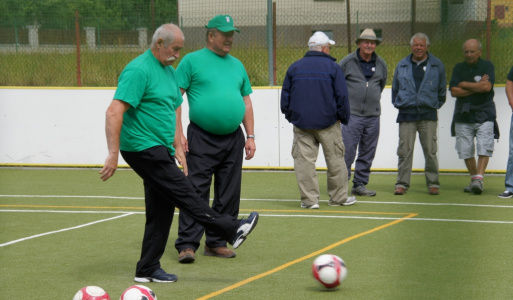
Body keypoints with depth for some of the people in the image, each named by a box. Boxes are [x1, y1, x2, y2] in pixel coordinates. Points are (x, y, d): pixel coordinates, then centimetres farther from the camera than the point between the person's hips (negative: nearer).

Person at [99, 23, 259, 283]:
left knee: (161, 210, 8)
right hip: (143, 147, -10)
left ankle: (148, 270, 13)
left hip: (159, 150, 10)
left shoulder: (169, 71, 16)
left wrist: (177, 147, 22)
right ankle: (231, 230, -10)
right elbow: (114, 111, -22)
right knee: (183, 193, -10)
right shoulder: (139, 70, -15)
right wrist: (113, 154, -27)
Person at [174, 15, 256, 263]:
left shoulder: (236, 65, 16)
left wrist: (250, 136, 12)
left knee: (228, 194, 7)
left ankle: (216, 243, 16)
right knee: (196, 191, -8)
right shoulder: (192, 61, 0)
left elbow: (246, 101, 21)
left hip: (233, 139, 6)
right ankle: (187, 245, -7)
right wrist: (177, 133, -12)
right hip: (201, 138, -6)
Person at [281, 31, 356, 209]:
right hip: (328, 121, -2)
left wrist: (290, 116, 21)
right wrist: (343, 118, 7)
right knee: (335, 160, 7)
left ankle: (309, 199, -2)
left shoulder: (294, 67, 9)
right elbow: (342, 96, -3)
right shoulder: (332, 67, -1)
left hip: (301, 122, 2)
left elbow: (285, 95, 12)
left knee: (304, 160, 1)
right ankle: (338, 197, 13)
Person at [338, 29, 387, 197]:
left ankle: (360, 185, 15)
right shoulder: (347, 62, -4)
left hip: (373, 115, 5)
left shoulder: (381, 64, 9)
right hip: (352, 114, -5)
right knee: (348, 152, -9)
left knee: (367, 154, 7)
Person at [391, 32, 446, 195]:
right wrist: (398, 103, 13)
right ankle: (402, 183, 2)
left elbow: (442, 89, 14)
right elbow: (395, 88, 21)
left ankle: (433, 183, 7)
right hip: (406, 114, 1)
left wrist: (436, 104, 9)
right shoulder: (402, 65, 12)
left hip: (428, 114, -1)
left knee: (430, 151, -1)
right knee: (404, 150, -3)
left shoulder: (437, 65, 8)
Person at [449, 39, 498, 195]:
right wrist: (477, 87, -9)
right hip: (463, 115, 3)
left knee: (484, 147, -15)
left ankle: (479, 179, -18)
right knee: (465, 150, 3)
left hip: (484, 113, -3)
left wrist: (464, 84, -6)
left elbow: (487, 87, -15)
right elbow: (454, 91, -3)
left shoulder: (487, 66, 2)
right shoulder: (459, 68, 10)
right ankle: (473, 179, 15)